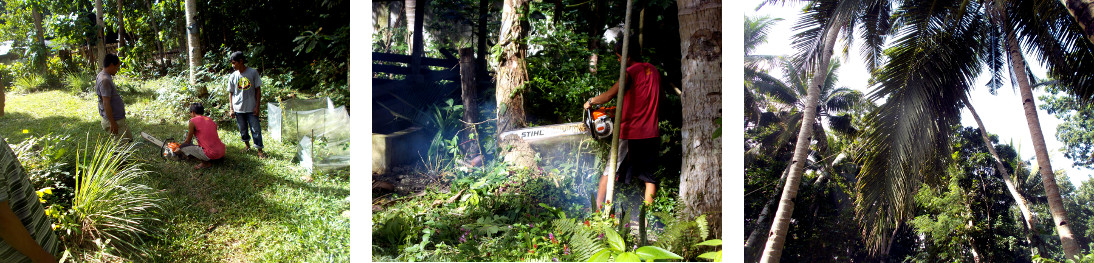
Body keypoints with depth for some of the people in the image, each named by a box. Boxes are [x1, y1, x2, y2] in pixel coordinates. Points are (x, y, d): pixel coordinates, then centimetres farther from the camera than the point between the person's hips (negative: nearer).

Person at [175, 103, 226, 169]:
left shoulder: (193, 121, -3)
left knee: (183, 147, 5)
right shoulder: (210, 120, 16)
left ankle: (205, 163, -1)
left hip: (211, 154, -8)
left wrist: (178, 150, 24)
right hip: (221, 151, 8)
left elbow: (188, 141, 6)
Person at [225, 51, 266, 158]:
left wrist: (257, 106, -6)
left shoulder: (253, 72, -5)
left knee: (256, 129, -3)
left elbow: (258, 90, -2)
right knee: (243, 129, 13)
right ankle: (247, 144, 34)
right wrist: (231, 109, 2)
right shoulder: (233, 76, 1)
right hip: (238, 108, 3)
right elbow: (231, 93, 7)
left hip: (251, 108, -2)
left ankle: (259, 150, 4)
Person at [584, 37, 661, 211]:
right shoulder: (654, 71, 8)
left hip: (629, 133, -6)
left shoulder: (631, 73, -13)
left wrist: (590, 102, 0)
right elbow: (660, 99, 21)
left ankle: (597, 209, 7)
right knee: (649, 176, 11)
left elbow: (608, 96, -17)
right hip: (651, 134, 6)